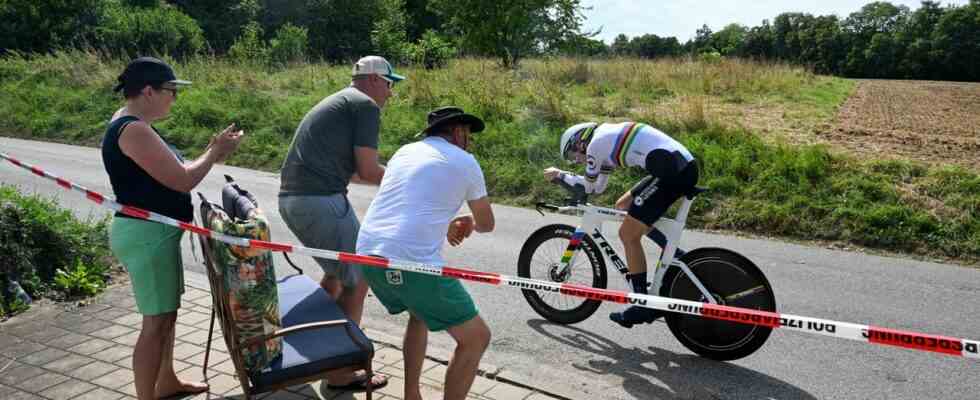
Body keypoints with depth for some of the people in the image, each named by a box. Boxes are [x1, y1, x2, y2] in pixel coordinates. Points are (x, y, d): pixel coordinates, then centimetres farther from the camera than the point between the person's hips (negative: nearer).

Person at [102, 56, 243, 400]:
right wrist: (215, 153, -8)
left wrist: (210, 153, 7)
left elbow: (168, 172, 14)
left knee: (167, 311, 21)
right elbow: (182, 181, -22)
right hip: (146, 235, -11)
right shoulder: (133, 130, -22)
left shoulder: (132, 125, 11)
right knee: (157, 320, -2)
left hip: (155, 232, 11)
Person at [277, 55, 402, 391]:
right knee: (356, 281, 1)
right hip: (321, 202, -10)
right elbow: (367, 171, -8)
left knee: (336, 272, 25)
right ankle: (339, 372, 8)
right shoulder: (366, 105, -3)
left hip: (292, 200, 10)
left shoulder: (335, 102, 26)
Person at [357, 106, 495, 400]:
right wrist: (469, 224, 39)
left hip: (367, 254, 8)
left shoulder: (404, 152, 23)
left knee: (420, 313, 33)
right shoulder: (464, 161, 7)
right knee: (476, 337, 6)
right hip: (411, 262, -7)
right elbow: (486, 224, 17)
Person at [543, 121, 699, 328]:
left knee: (628, 235, -2)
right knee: (622, 205, 22)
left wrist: (559, 174, 23)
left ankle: (643, 306, 5)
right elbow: (598, 187, 34)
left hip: (672, 171, -10)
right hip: (687, 165, 10)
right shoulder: (608, 137, 28)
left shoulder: (595, 143, 1)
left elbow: (588, 186, 10)